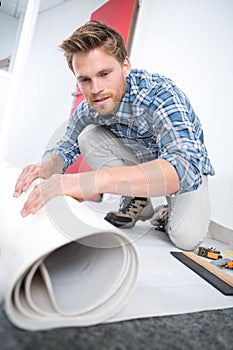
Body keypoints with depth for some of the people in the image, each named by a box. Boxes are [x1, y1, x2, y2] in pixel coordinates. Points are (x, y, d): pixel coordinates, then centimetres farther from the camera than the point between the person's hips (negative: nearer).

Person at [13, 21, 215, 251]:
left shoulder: (160, 95, -34)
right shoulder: (89, 108, -17)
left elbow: (185, 166, -48)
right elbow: (65, 148, -2)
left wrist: (95, 180, -60)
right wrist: (45, 167, -29)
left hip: (189, 167, -4)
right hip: (140, 161, 5)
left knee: (186, 237, -29)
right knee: (89, 136, -17)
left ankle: (169, 214, 7)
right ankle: (137, 202, -2)